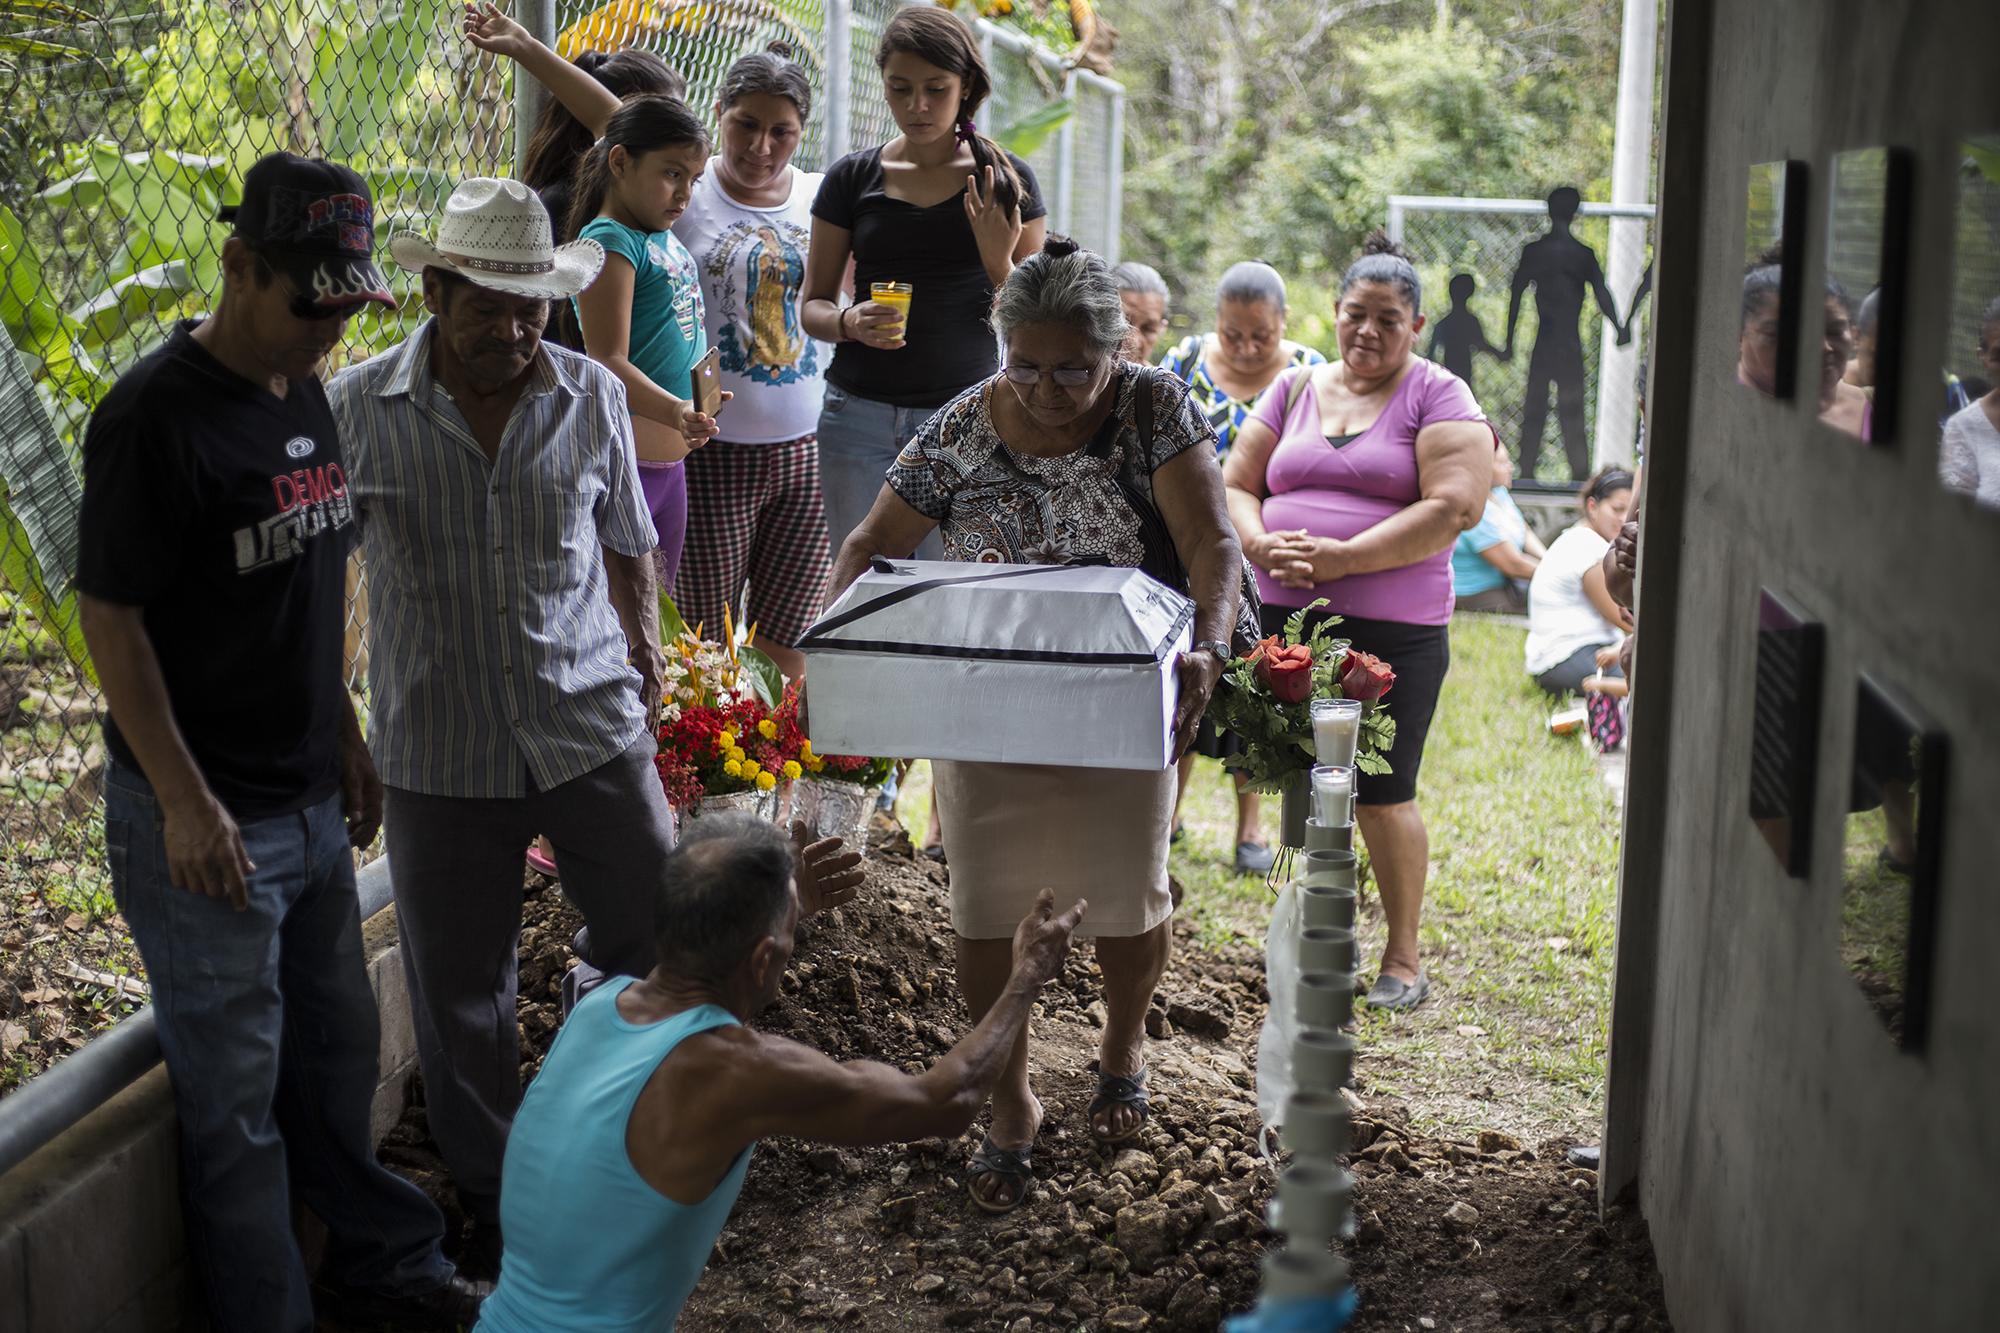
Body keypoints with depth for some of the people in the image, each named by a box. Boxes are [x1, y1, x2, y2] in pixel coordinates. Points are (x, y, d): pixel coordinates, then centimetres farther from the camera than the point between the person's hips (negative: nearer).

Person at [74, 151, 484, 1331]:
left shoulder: (305, 394, 6)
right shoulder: (156, 417, -19)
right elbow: (111, 617, -17)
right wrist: (185, 802, -18)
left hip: (310, 799, 8)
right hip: (204, 816, -8)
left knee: (338, 1045, 20)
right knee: (237, 1090, 4)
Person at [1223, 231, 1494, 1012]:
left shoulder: (1438, 398, 0)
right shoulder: (1295, 391, 15)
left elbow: (1455, 507, -12)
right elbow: (1236, 485, 14)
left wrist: (1342, 556, -17)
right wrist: (1262, 546, -9)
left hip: (1392, 629, -4)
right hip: (1284, 618, 4)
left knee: (1382, 793, -4)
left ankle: (1403, 960, 10)